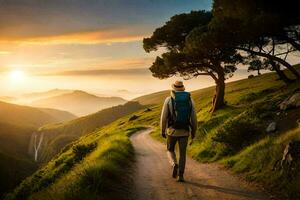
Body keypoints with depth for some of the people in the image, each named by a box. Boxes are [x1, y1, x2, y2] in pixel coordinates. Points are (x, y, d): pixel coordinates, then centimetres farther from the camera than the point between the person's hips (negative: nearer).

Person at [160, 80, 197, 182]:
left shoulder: (168, 99, -4)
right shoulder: (190, 100, 2)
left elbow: (164, 117, -5)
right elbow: (193, 118, 2)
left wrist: (162, 130, 7)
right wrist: (193, 131, 13)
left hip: (172, 130, -1)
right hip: (184, 131, 2)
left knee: (170, 150, 19)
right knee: (182, 154, 13)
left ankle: (175, 165, -9)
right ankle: (180, 175, 5)